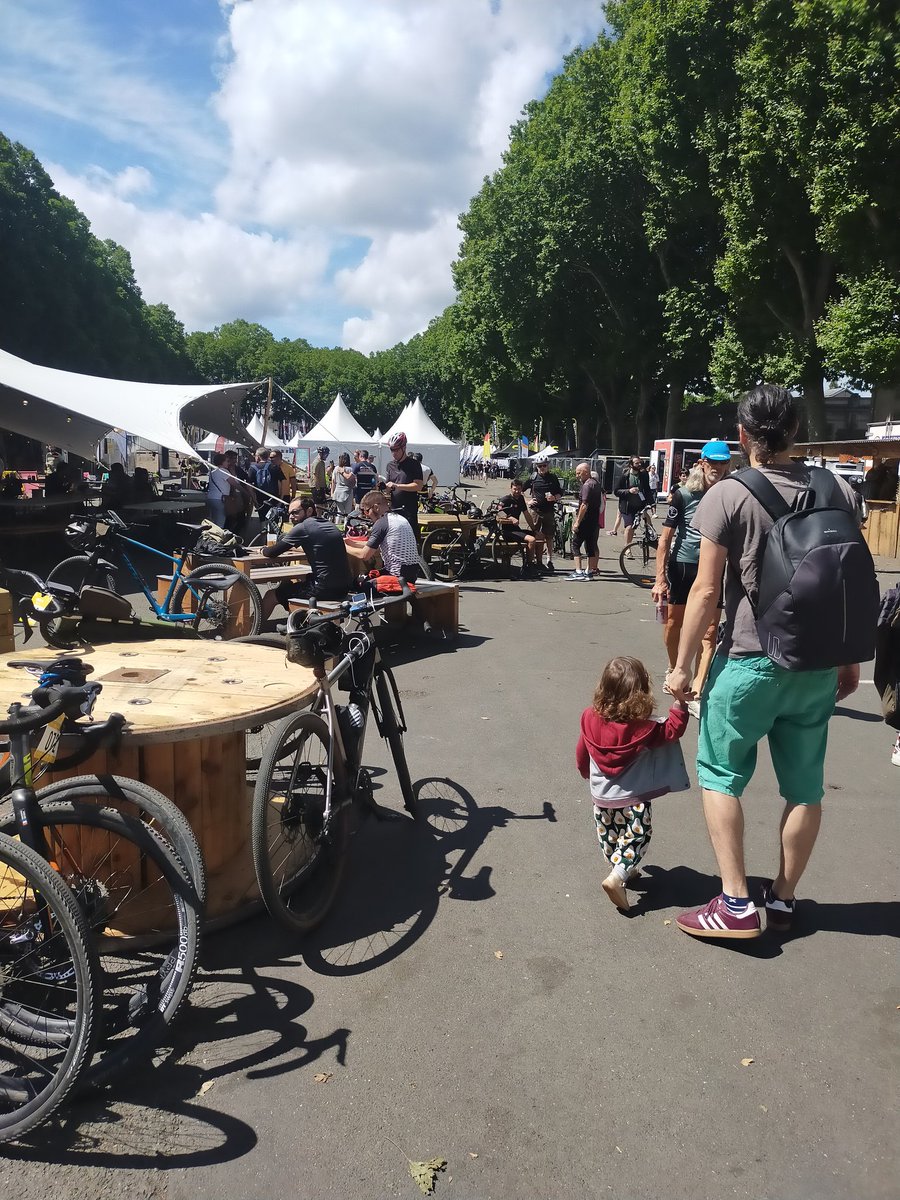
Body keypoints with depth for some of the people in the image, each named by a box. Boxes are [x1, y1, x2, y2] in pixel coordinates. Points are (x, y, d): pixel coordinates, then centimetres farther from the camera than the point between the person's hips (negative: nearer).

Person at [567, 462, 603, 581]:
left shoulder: (587, 485, -15)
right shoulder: (596, 483, 16)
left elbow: (584, 505, -22)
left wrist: (577, 522, -20)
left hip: (586, 521, -10)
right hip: (595, 520, 10)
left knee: (575, 544, -6)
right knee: (591, 546, 13)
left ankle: (578, 572, -12)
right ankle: (591, 571, 17)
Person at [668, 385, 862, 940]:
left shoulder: (728, 495, -11)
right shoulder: (838, 492, 3)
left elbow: (707, 591, -13)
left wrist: (683, 665, -4)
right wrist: (851, 659, 17)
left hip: (749, 663, -4)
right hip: (819, 666, 5)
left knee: (720, 776, 10)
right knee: (805, 786, 14)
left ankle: (736, 904, 8)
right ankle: (783, 899, 26)